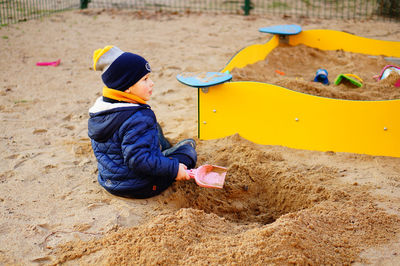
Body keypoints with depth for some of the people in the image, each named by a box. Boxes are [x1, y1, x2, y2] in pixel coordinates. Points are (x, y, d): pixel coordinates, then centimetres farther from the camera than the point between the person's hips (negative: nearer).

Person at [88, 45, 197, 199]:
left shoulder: (99, 112, 0)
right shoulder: (138, 119, -29)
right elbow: (139, 160, -34)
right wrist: (174, 169, -24)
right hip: (140, 188, -9)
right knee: (188, 147, 10)